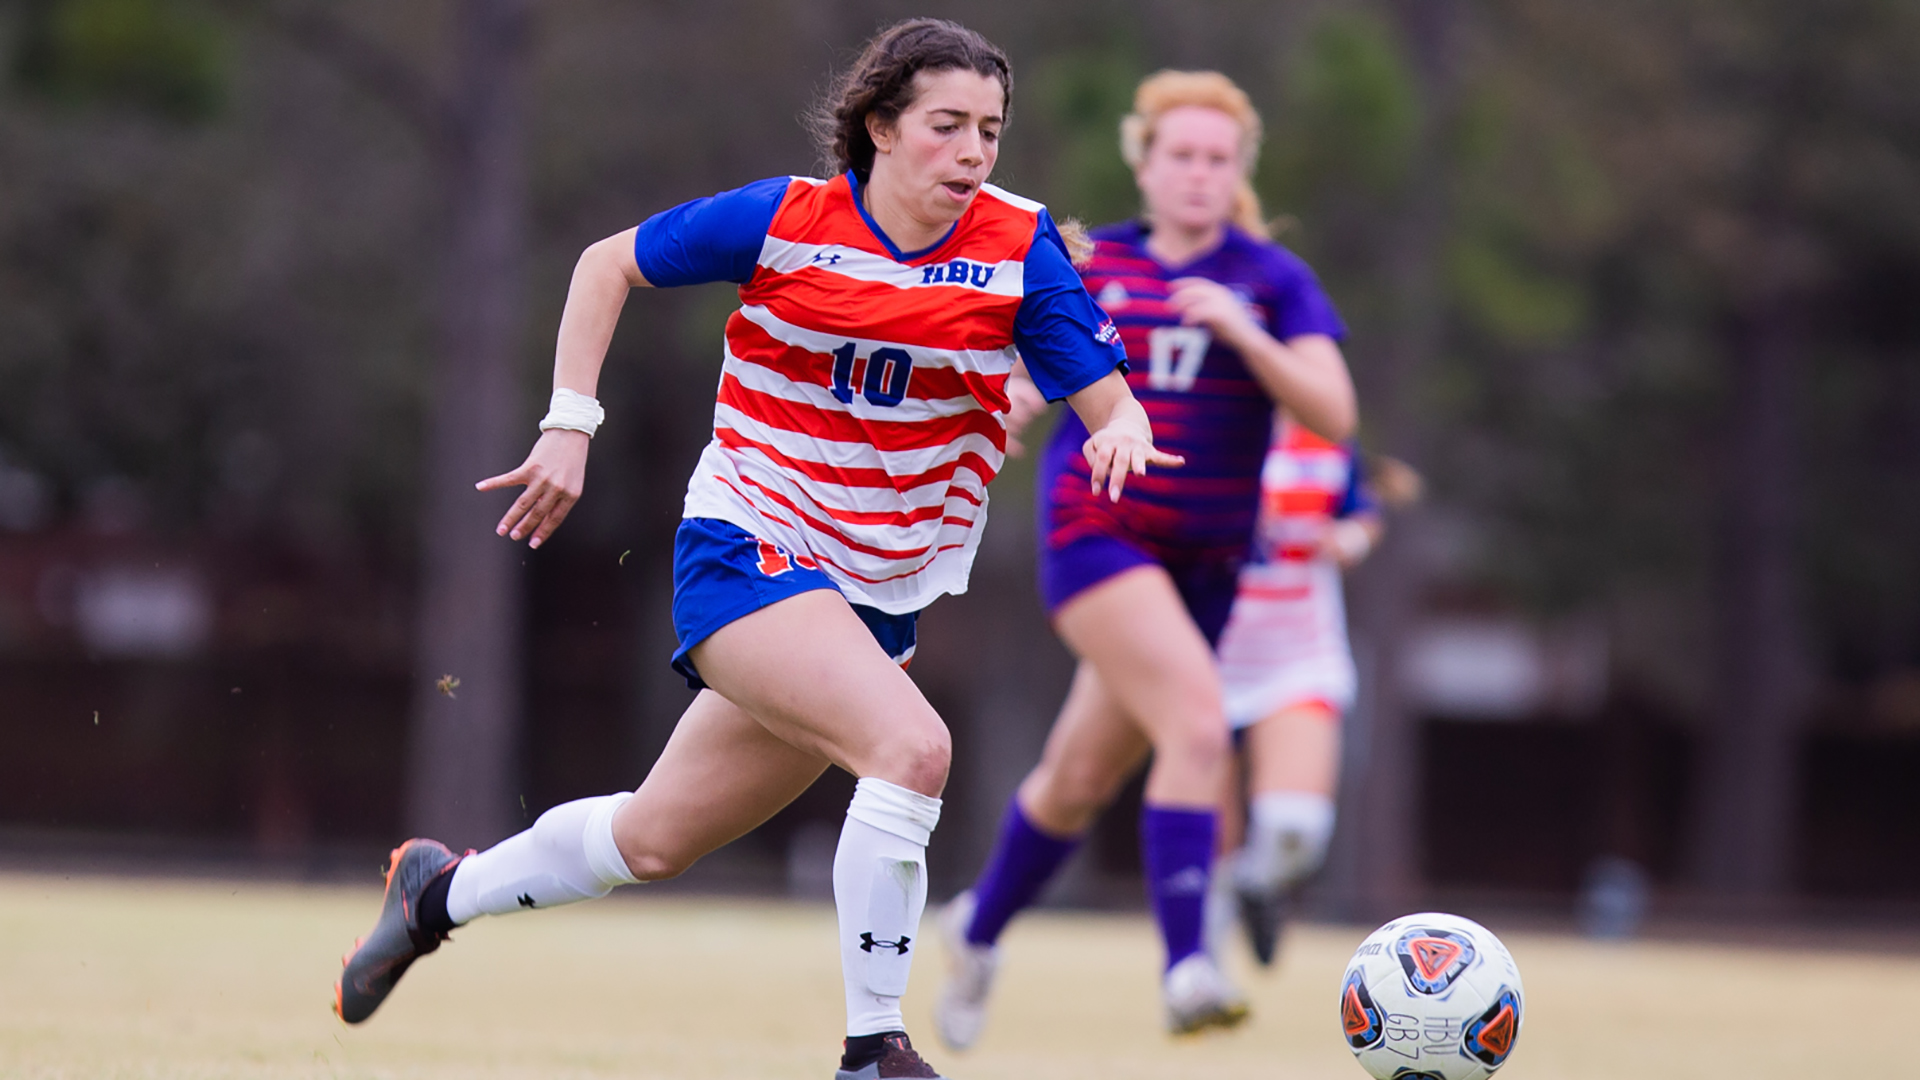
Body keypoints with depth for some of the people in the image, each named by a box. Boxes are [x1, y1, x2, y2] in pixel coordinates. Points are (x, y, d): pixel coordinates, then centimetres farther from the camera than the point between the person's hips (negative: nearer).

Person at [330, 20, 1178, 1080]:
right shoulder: (785, 219, -11)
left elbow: (1110, 401, -10)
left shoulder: (1019, 247, -6)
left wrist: (1122, 434, -33)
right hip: (747, 547, -4)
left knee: (653, 842, 14)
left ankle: (440, 892, 40)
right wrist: (568, 426, -4)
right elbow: (608, 264, 3)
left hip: (880, 592, 4)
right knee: (912, 748, -28)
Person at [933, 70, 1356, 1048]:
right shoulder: (1090, 264, 5)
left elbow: (1334, 415, -9)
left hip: (1203, 562, 3)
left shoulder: (1271, 278, 2)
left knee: (1082, 778, 12)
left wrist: (1243, 332, -22)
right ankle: (1185, 968, -26)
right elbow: (1021, 384, 17)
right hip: (1094, 530, -3)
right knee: (1197, 725, -26)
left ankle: (980, 925, 37)